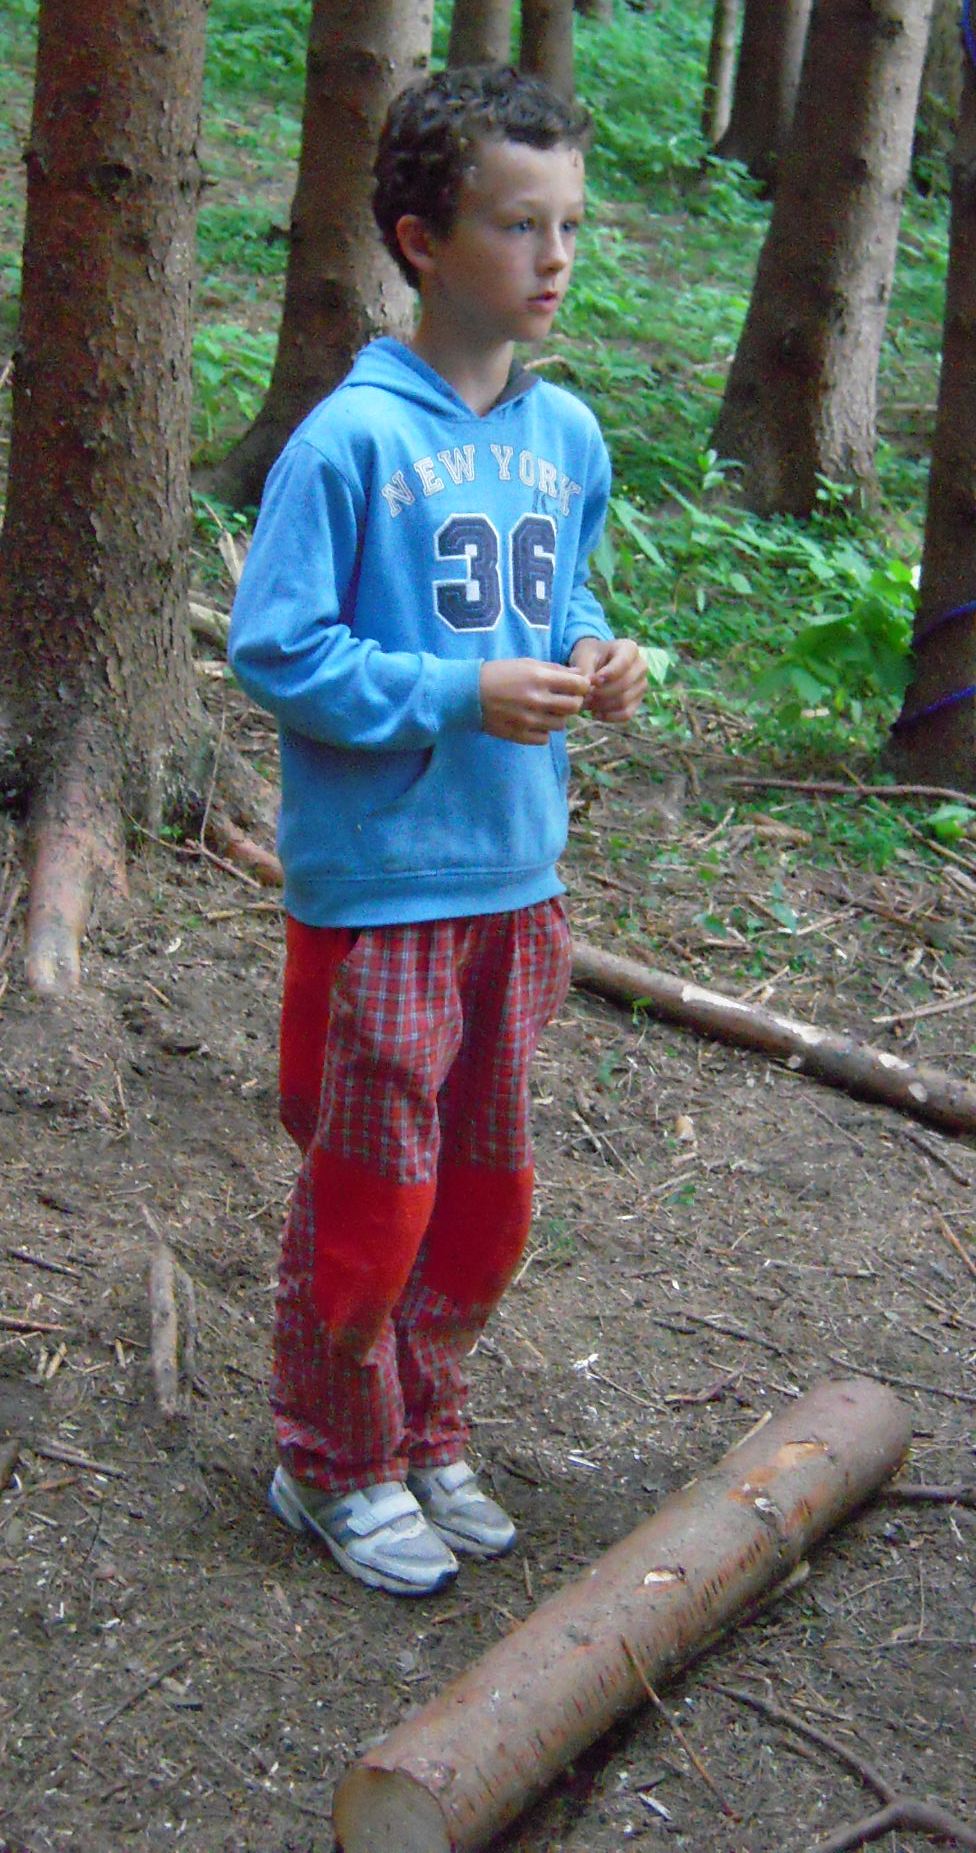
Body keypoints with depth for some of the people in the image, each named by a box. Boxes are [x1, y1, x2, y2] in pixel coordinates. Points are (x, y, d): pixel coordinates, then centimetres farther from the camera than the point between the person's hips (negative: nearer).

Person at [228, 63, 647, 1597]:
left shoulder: (569, 436, 6)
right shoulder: (351, 439, -14)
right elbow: (273, 649, -14)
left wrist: (594, 659, -4)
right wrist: (460, 694, -20)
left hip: (518, 881, 7)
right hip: (378, 885, -6)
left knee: (488, 1198, 15)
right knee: (372, 1199, 4)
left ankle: (425, 1440, 35)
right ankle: (334, 1464, 25)